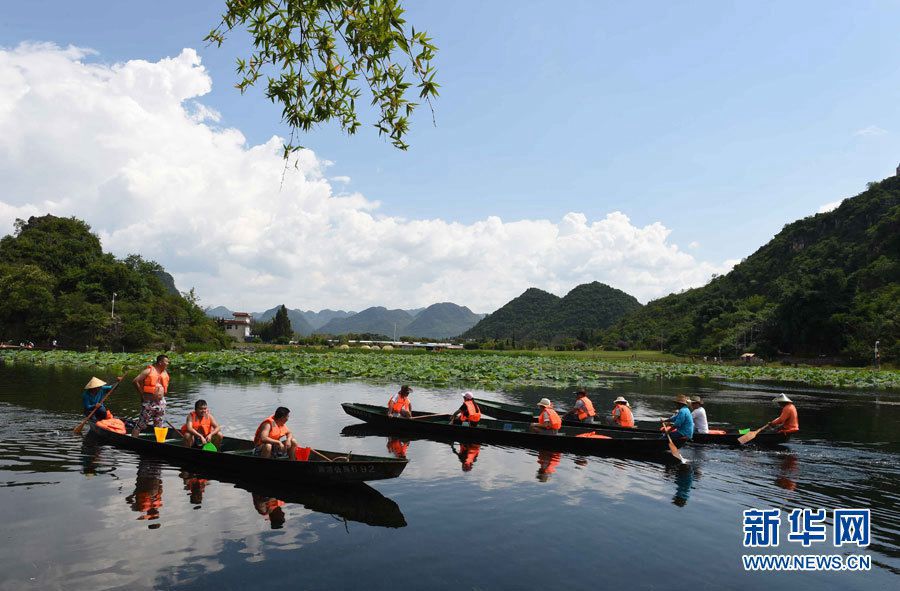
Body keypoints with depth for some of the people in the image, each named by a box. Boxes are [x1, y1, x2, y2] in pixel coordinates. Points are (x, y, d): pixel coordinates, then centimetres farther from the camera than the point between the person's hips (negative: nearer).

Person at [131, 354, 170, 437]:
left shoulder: (165, 373, 10)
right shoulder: (149, 371, -10)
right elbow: (135, 381, -12)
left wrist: (162, 395, 12)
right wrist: (142, 394, -9)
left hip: (160, 402, 7)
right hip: (148, 402, -7)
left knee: (160, 425, 11)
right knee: (141, 424, -2)